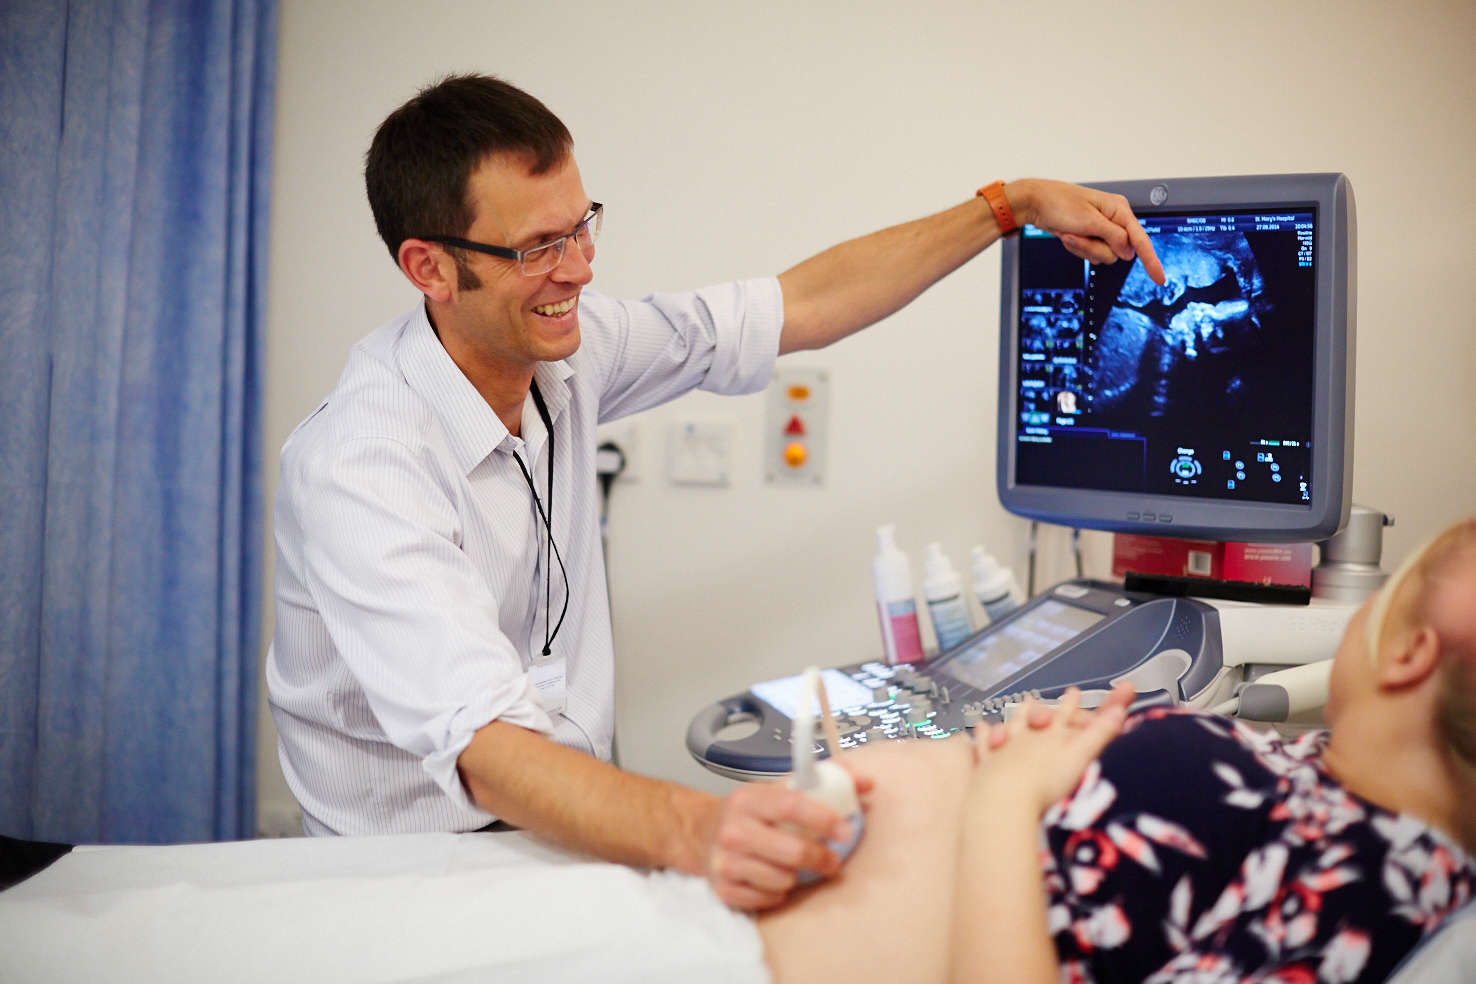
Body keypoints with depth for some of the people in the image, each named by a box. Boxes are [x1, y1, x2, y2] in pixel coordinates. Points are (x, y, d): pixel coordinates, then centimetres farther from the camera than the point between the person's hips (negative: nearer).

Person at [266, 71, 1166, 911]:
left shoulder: (568, 347, -4)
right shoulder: (359, 468, -25)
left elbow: (800, 307, 6)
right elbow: (483, 745, -37)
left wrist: (1014, 204, 7)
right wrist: (695, 831, -54)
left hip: (567, 825, 7)